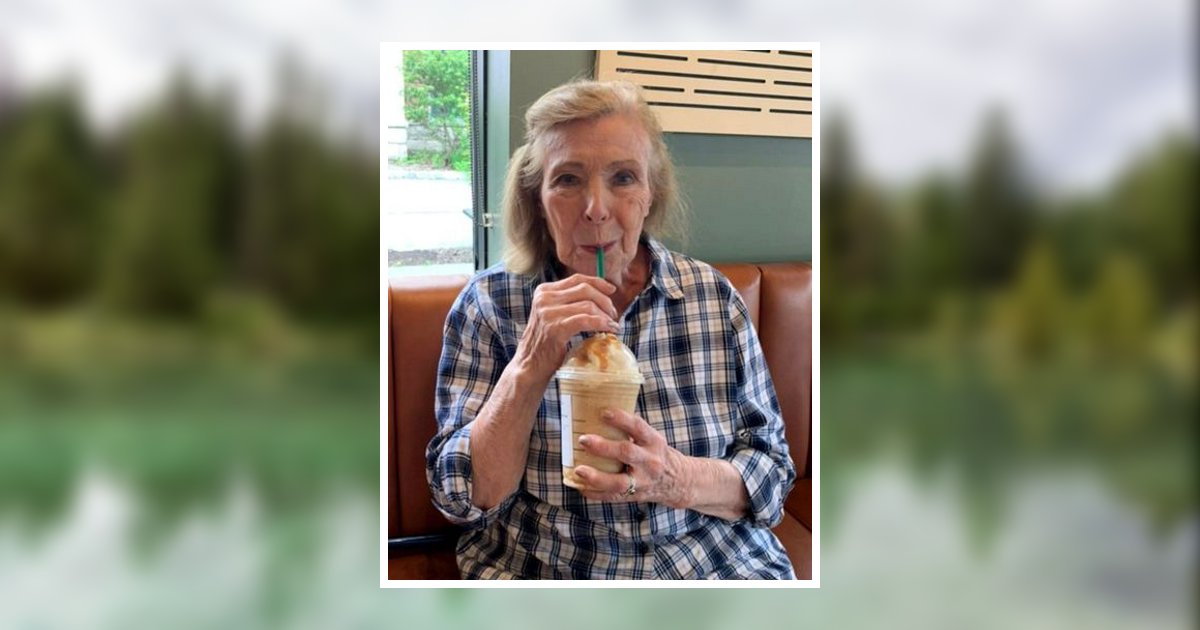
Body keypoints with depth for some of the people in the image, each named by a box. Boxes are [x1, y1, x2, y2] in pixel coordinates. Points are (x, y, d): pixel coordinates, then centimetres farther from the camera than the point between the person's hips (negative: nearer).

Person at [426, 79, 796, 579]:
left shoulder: (715, 297, -1)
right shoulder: (487, 304, -5)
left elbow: (774, 469, 1)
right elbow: (464, 498, -8)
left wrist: (682, 481, -19)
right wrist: (531, 365, -22)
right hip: (542, 568, 0)